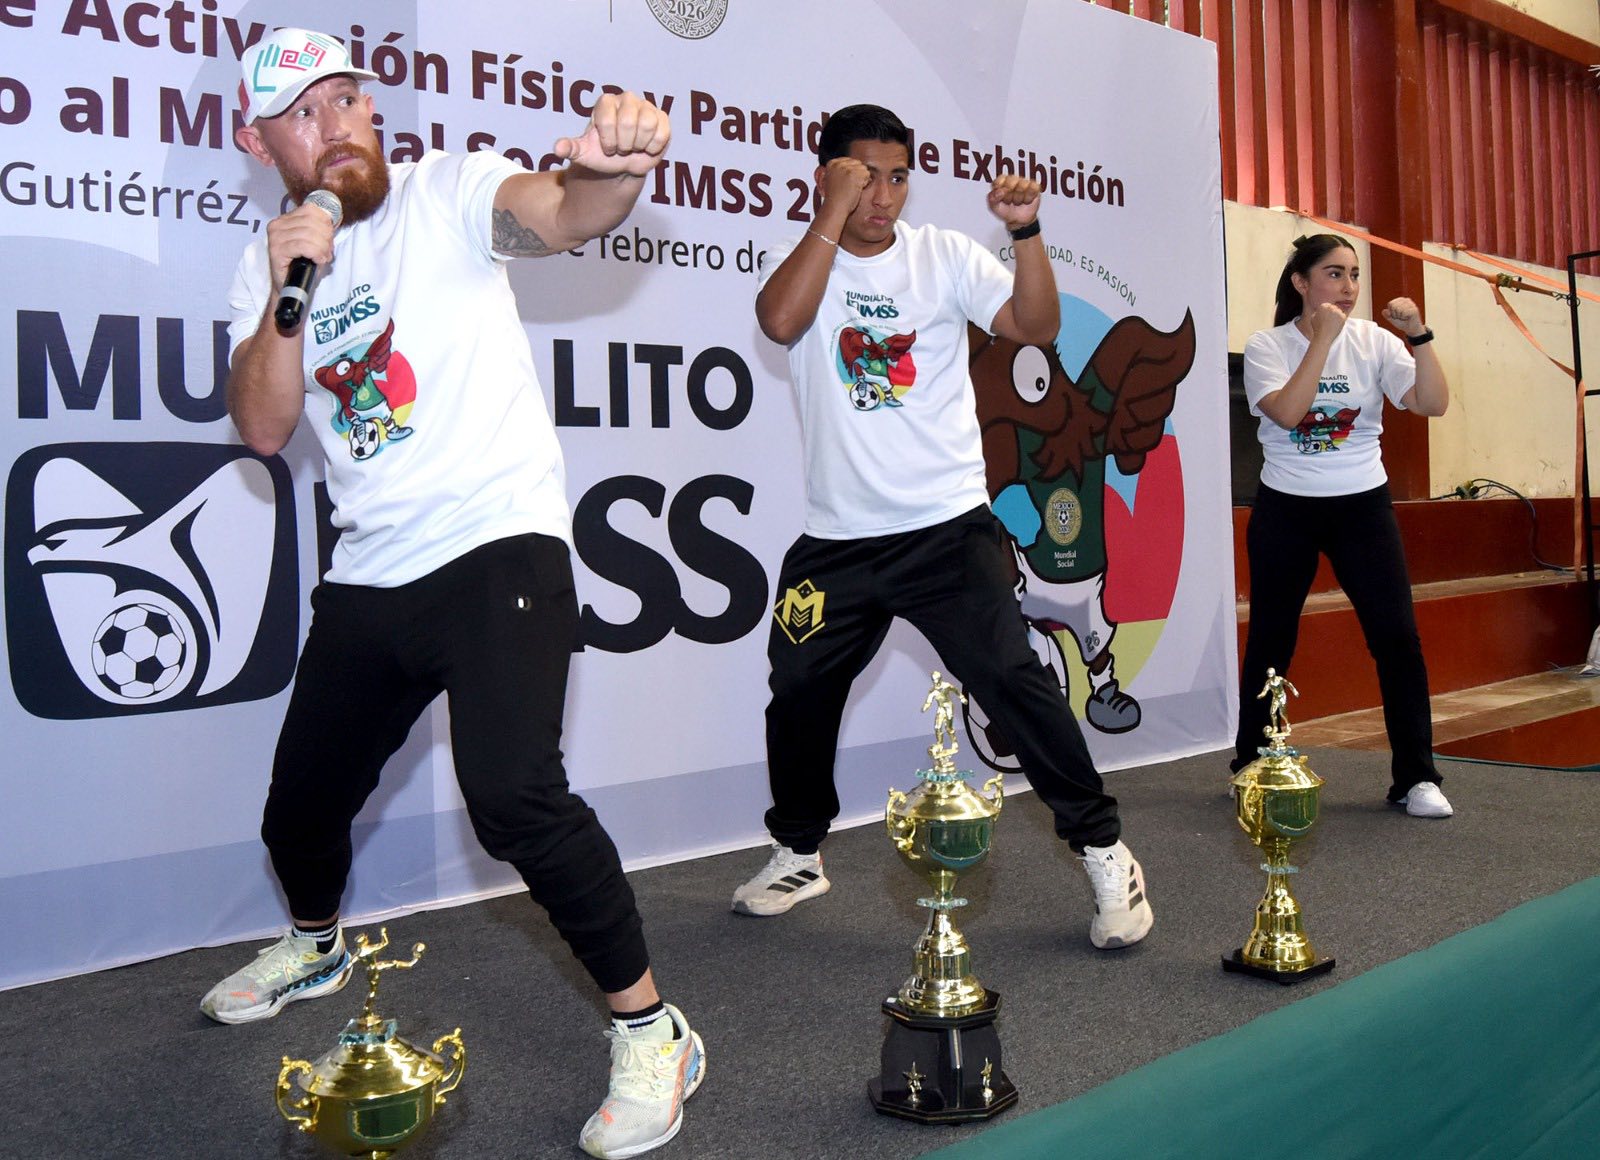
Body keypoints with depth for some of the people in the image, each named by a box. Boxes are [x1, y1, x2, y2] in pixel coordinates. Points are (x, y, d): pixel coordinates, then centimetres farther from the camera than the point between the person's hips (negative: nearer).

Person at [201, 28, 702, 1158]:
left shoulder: (449, 193, -4)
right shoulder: (266, 264, 11)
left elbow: (561, 214, -26)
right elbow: (264, 429, 0)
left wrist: (611, 168, -49)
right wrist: (285, 296, -14)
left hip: (499, 547, -6)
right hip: (368, 576, 6)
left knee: (515, 797, -24)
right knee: (301, 804, 18)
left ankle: (650, 1027, -7)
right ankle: (315, 944, 52)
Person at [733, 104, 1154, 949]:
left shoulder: (945, 255, 2)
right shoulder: (800, 259, 3)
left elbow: (1038, 326, -9)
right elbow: (781, 321, -20)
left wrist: (1027, 229, -23)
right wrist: (836, 212, -18)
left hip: (948, 526, -2)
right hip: (838, 538, 2)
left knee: (1012, 679, -10)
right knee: (799, 692, 10)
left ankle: (1104, 852, 5)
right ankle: (797, 853, 32)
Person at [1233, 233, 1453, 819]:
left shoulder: (1374, 341, 0)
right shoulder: (1267, 346, -4)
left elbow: (1434, 404, -9)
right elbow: (1287, 412, -22)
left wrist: (1418, 335, -19)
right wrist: (1323, 338, -20)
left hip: (1363, 506, 1)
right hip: (1285, 509, -1)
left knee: (1398, 637, -6)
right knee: (1270, 641, 7)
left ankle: (1415, 777, 5)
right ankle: (1250, 766, 23)